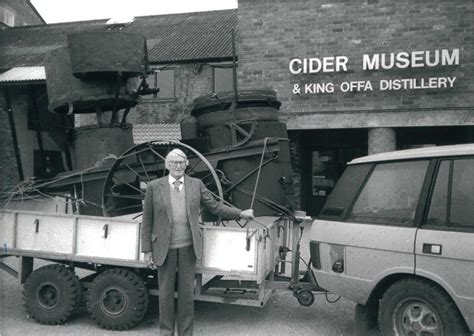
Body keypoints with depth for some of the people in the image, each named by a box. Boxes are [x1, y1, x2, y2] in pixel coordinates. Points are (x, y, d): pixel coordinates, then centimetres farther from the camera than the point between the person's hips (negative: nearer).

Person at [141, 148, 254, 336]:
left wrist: (240, 213, -3)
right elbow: (147, 220, -1)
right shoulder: (154, 187, -2)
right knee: (165, 292, 11)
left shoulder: (196, 185, 2)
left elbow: (214, 207, 5)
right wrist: (147, 250, -3)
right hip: (165, 248, -1)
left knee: (187, 292, 10)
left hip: (188, 247, 1)